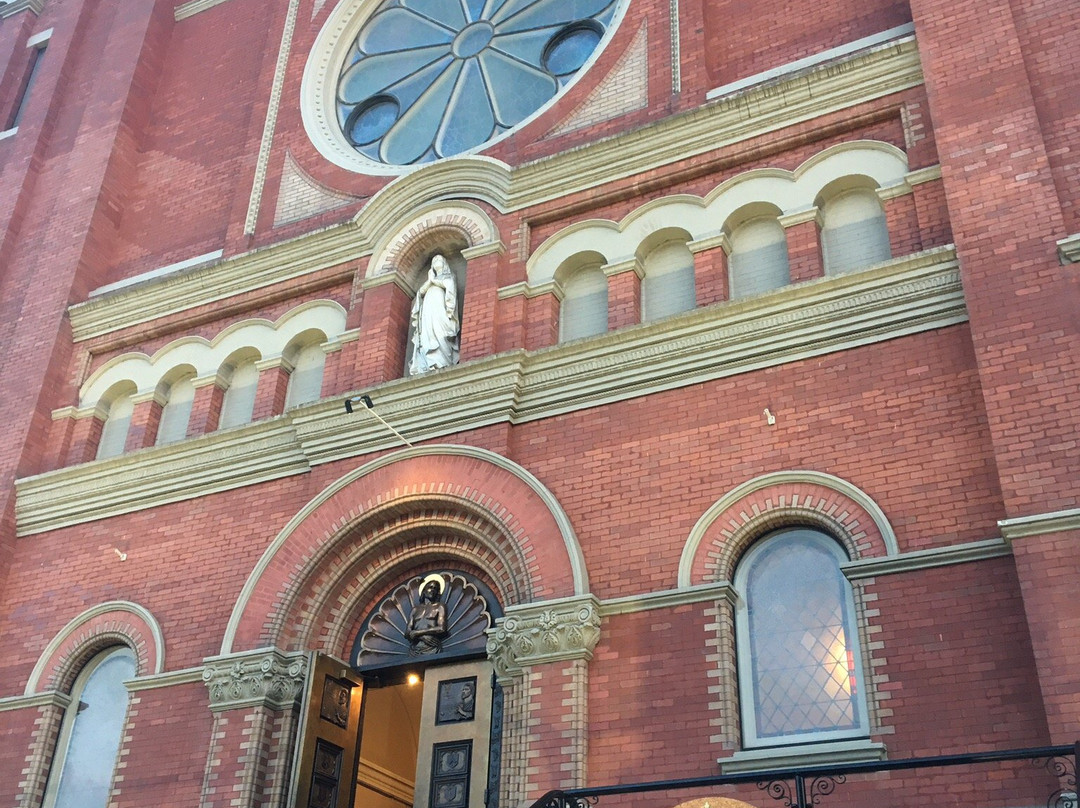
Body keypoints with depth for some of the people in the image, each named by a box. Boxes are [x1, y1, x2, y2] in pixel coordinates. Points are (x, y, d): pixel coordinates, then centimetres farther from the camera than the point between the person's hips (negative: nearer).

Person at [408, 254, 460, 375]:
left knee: (439, 334, -23)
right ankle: (429, 365, -25)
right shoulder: (430, 278, 34)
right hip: (428, 311, 5)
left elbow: (448, 285, -4)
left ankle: (443, 363, -32)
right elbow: (421, 292, 18)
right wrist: (429, 280, 6)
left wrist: (434, 280, 4)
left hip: (439, 308, -5)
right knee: (427, 336, -13)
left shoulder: (449, 276, 19)